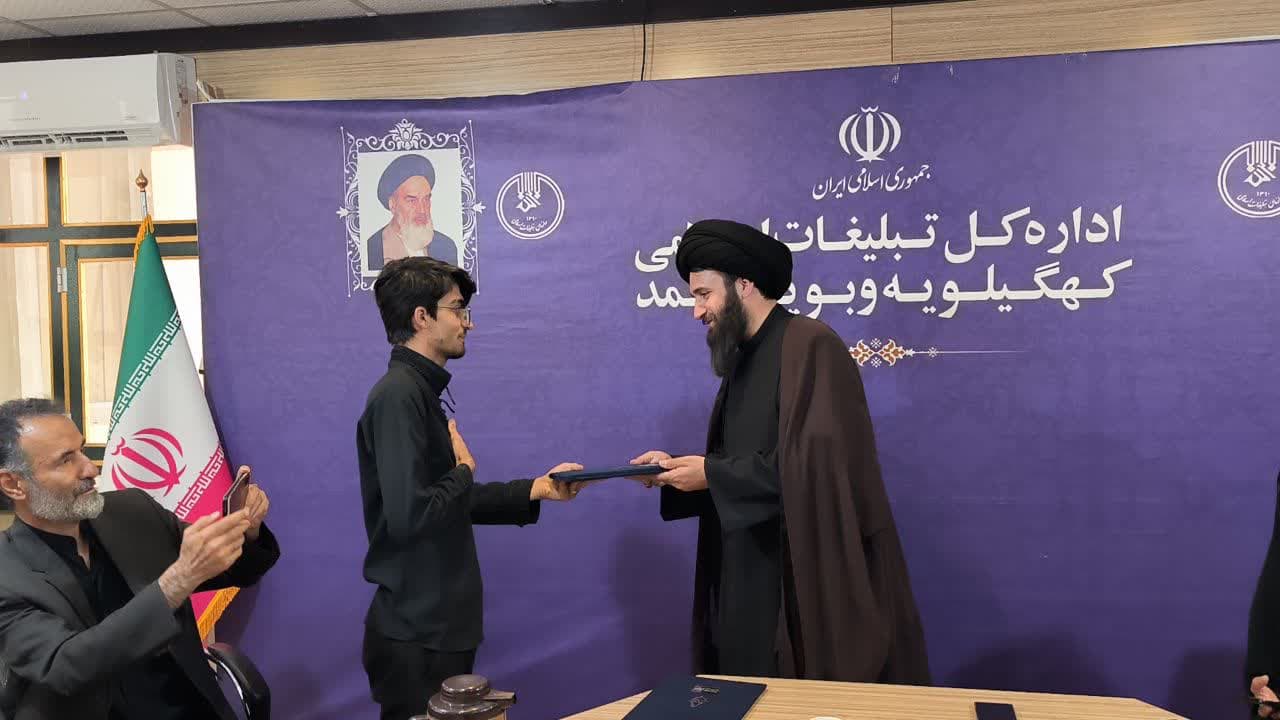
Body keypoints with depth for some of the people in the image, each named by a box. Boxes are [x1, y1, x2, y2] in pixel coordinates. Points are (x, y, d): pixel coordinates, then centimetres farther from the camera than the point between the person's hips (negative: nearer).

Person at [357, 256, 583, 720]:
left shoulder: (418, 392, 10)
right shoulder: (398, 395, -21)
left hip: (438, 623, 9)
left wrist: (537, 489, 9)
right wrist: (463, 470, -12)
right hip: (417, 634, -9)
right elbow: (409, 516, -29)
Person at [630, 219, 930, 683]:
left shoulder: (811, 346, -14)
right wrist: (682, 468, 0)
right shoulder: (744, 359, 13)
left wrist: (711, 474, -17)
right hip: (749, 581, 9)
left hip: (807, 579, -8)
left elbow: (817, 463, -23)